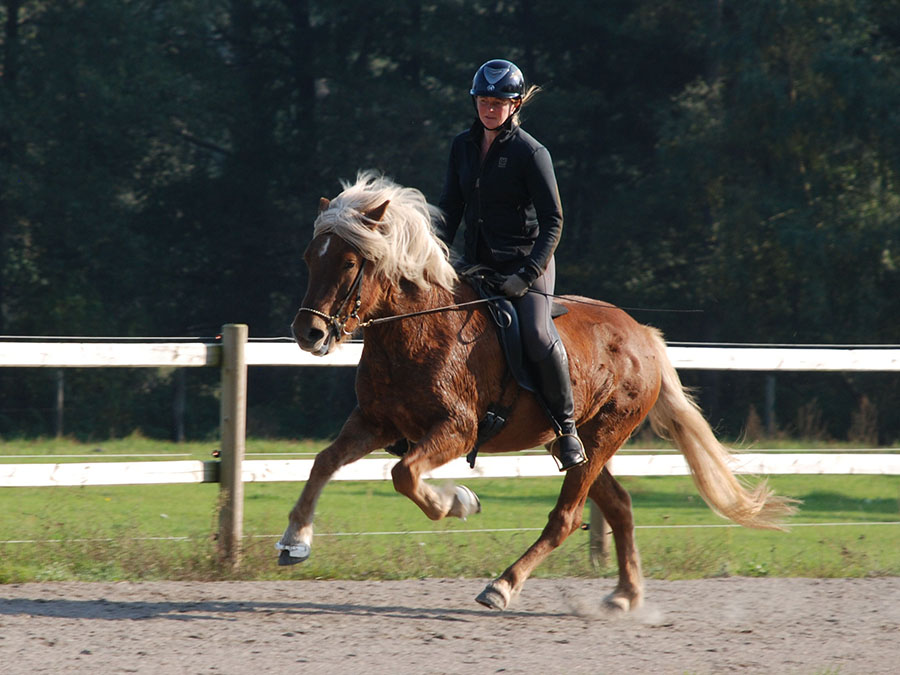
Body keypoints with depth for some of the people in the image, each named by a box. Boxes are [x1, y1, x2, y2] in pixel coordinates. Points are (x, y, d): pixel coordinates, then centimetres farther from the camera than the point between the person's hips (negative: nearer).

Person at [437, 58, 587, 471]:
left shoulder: (530, 153, -10)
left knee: (537, 337, -27)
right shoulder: (463, 147, 8)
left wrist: (527, 275, -20)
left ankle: (565, 427, -12)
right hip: (476, 263, 6)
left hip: (526, 262, -6)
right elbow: (450, 209, 14)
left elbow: (552, 221, -11)